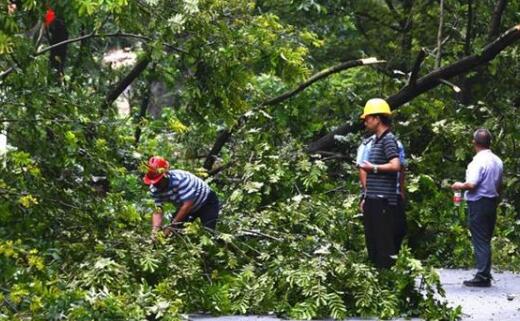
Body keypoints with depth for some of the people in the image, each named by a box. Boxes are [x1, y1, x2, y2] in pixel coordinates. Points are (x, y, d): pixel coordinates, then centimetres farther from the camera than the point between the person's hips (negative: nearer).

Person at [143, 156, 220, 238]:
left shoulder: (180, 179, -38)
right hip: (184, 207, 6)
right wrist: (155, 228, -38)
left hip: (207, 202, -6)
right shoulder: (154, 189, -18)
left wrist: (173, 224, -36)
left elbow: (188, 204, -37)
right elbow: (157, 211, -19)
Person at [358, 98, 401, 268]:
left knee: (384, 243, -8)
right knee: (372, 243, 12)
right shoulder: (375, 141, 20)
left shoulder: (388, 139, -9)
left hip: (383, 200, -10)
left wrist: (373, 168, -12)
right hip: (373, 200, 10)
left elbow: (395, 165, -22)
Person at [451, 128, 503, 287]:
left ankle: (482, 277, -4)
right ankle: (486, 274, 18)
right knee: (486, 241, 14)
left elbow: (471, 185, -24)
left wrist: (460, 186, -5)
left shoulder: (479, 161, -18)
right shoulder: (497, 161, 9)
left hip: (478, 203, -8)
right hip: (492, 203, 8)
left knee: (480, 241, -4)